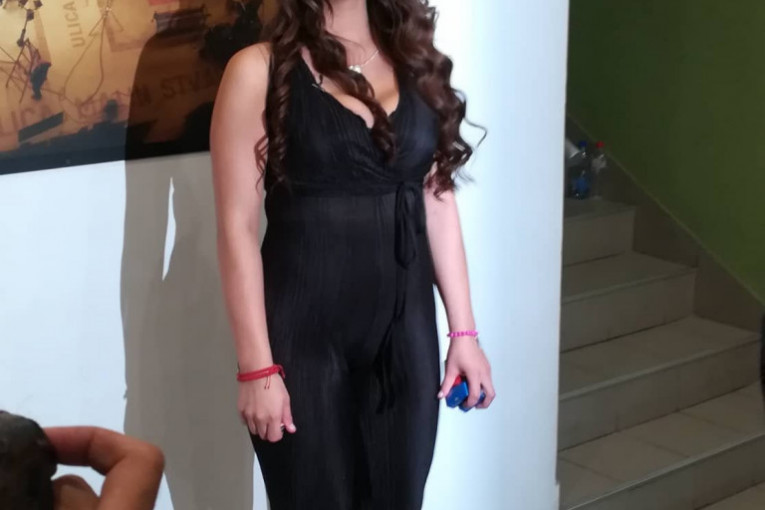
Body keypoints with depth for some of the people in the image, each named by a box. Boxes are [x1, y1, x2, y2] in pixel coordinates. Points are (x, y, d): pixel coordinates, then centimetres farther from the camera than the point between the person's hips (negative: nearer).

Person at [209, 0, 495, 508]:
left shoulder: (414, 61, 7)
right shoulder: (260, 69, -7)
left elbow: (438, 200, 9)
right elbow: (238, 227, -9)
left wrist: (464, 332, 7)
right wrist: (257, 367, -12)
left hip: (407, 331, 4)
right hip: (304, 337, -4)